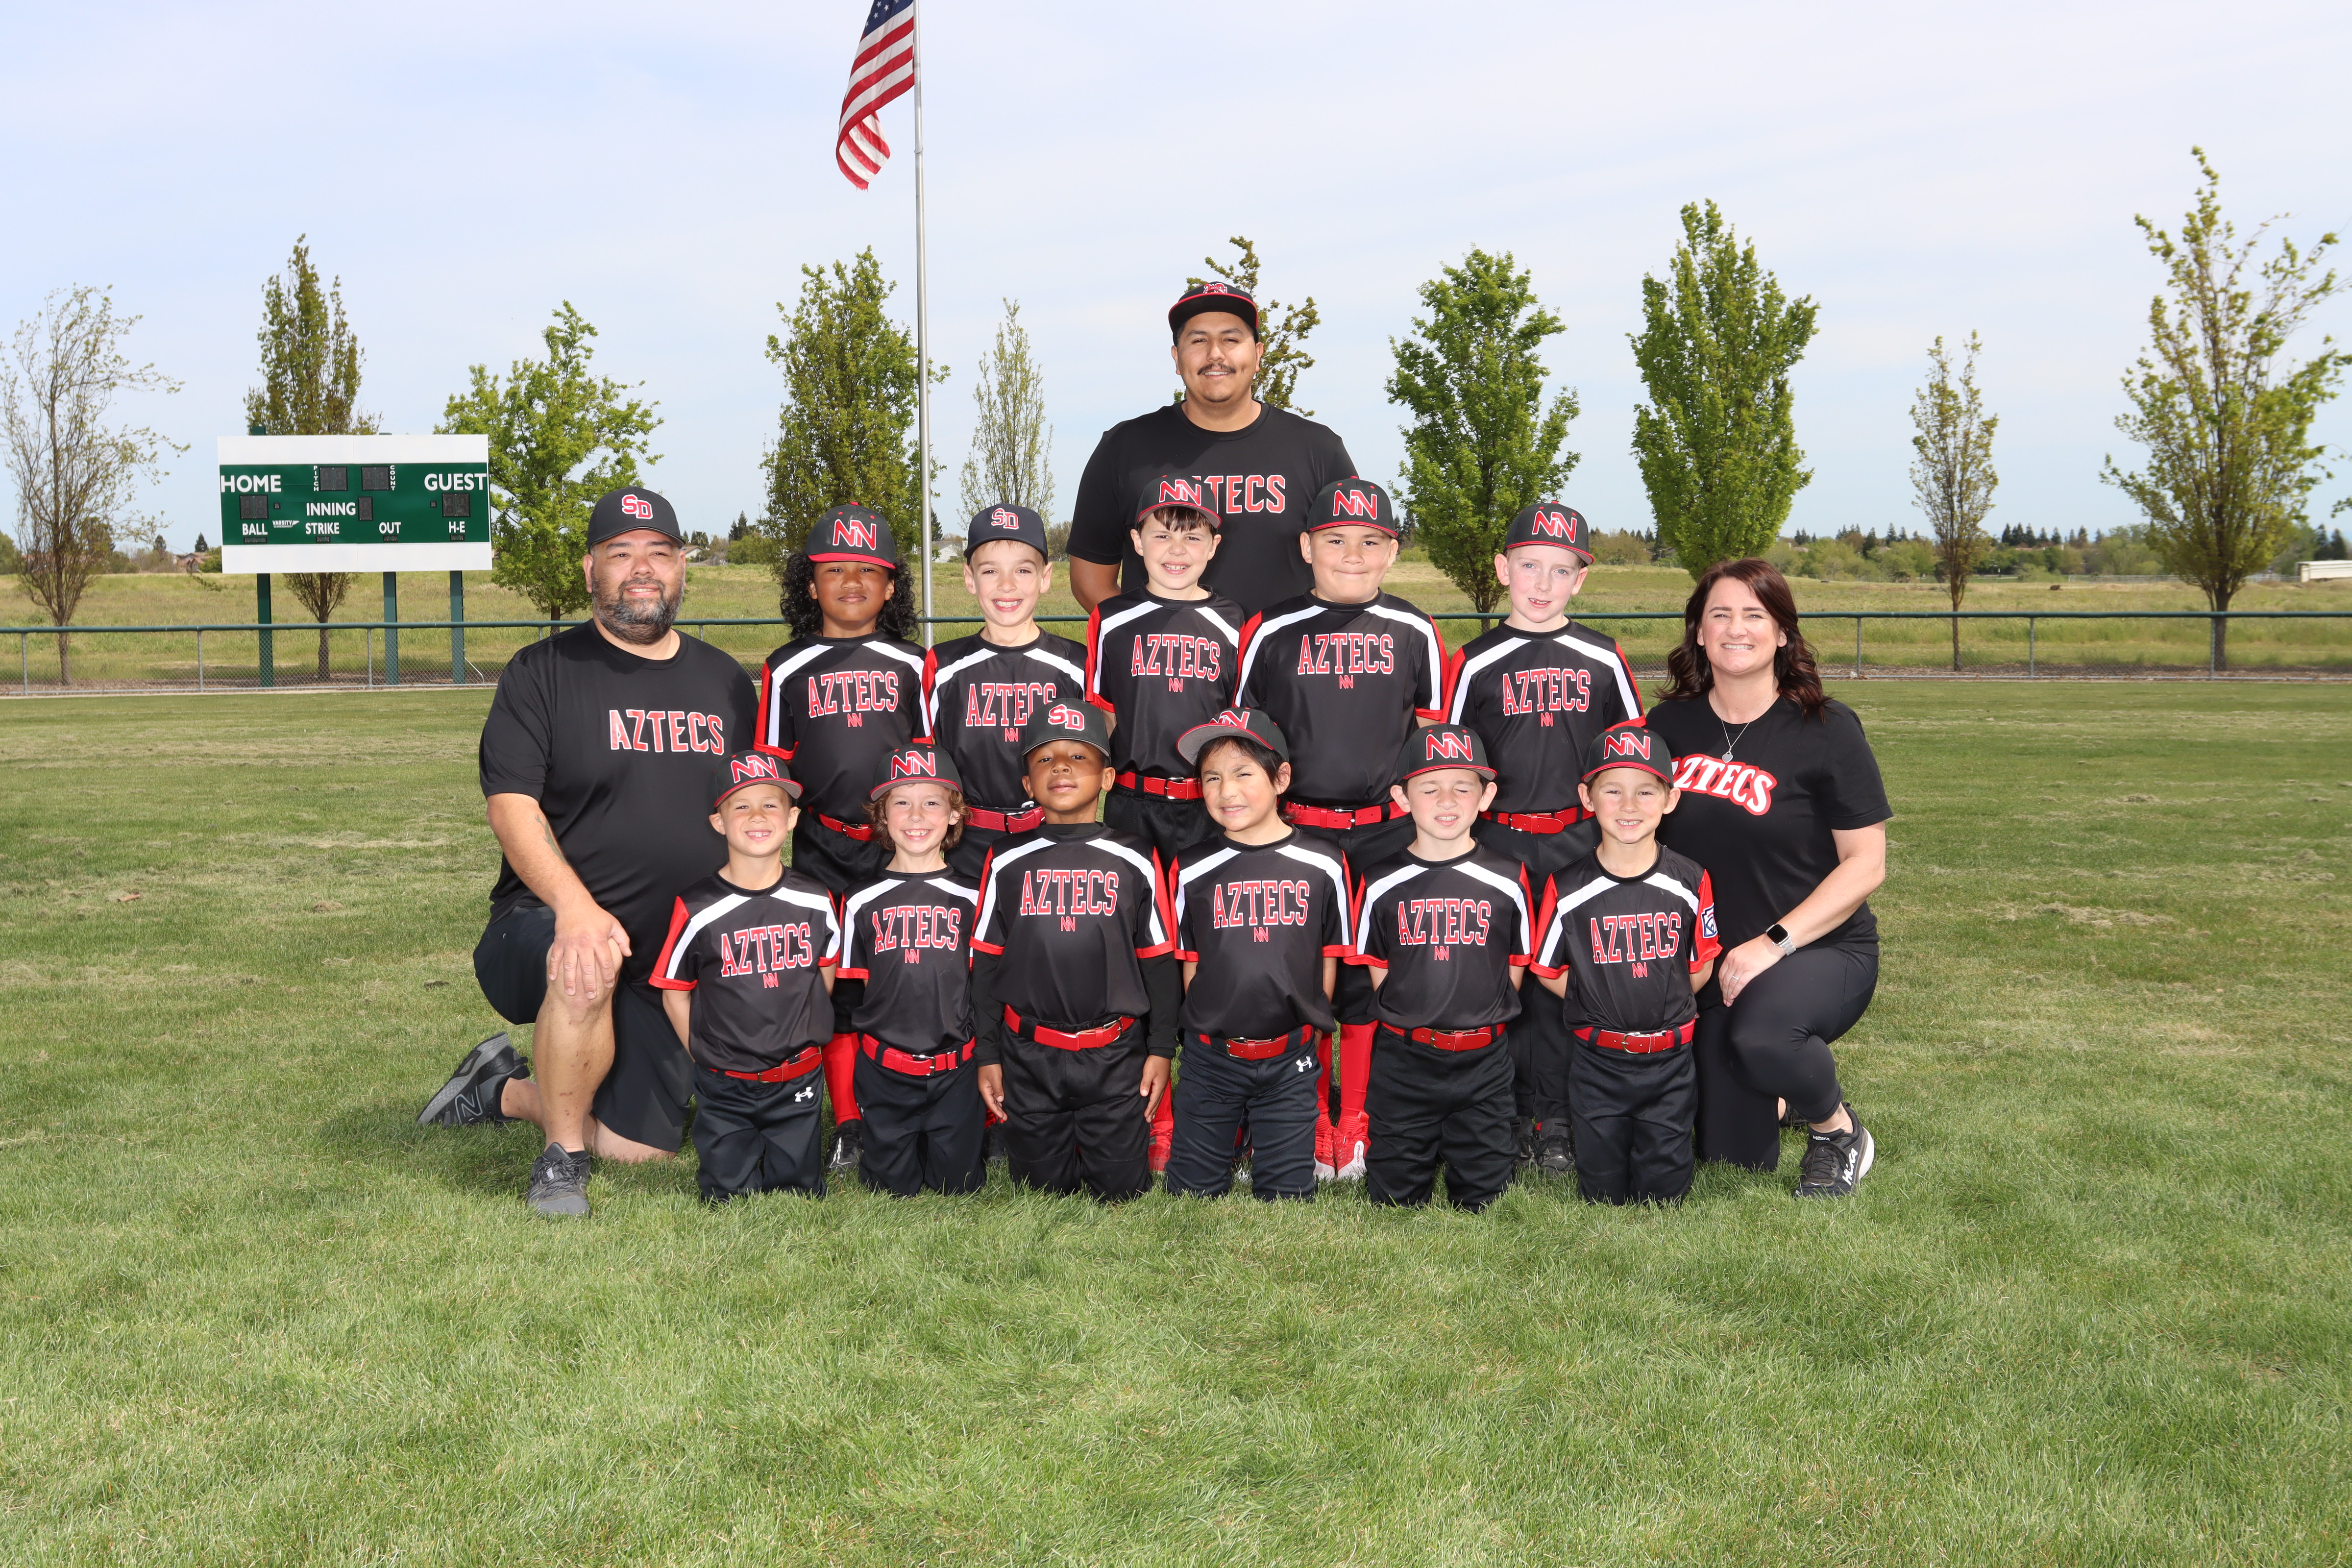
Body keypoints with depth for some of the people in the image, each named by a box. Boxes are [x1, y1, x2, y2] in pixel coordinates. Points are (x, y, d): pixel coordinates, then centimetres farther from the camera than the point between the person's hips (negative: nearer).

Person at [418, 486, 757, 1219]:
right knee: (587, 966, -40)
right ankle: (561, 1158, -16)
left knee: (643, 1146, 0)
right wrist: (575, 906, -30)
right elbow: (512, 806, -13)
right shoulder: (542, 674, -2)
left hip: (679, 963, 5)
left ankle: (508, 1090, 29)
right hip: (547, 925, -5)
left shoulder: (725, 682, 12)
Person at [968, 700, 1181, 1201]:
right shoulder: (1007, 864, 3)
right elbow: (987, 965, 7)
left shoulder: (1134, 862, 1)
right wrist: (987, 1055, 5)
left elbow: (1159, 963, 5)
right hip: (1029, 1057, 1)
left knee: (1120, 1188, 3)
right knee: (1041, 1188, 8)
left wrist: (1160, 1049, 1)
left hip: (1115, 1058, -1)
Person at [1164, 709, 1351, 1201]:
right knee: (1191, 1191, 7)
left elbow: (1329, 959, 4)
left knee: (1287, 1193, 6)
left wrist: (1309, 1029, 2)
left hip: (1291, 1060, -1)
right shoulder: (1191, 871, -1)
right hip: (1210, 1057, 1)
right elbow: (1190, 963, 6)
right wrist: (1213, 1028, 1)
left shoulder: (1323, 865, -3)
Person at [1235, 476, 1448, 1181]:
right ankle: (1312, 1123, 14)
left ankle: (1356, 1124, 17)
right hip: (1295, 829, -1)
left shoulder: (1414, 633, 5)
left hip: (1388, 832, 1)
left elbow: (1436, 738, 14)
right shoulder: (1271, 632, 1)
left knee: (1373, 972, 3)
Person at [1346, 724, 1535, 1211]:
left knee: (1485, 1196, 7)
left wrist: (1476, 1022, 1)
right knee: (1394, 1196, 8)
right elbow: (1378, 970, 6)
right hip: (1403, 1058, 0)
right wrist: (1413, 1020, -1)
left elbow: (1514, 968, 7)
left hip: (1483, 1061, 0)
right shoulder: (1382, 883, -2)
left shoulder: (1507, 879, -1)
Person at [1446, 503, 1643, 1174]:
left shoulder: (1603, 659, 7)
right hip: (1499, 840, -1)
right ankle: (1518, 1115, 10)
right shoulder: (1476, 663, 2)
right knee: (1507, 977, 1)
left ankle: (1558, 1120, 8)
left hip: (1582, 842, 1)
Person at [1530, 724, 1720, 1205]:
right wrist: (1600, 1005, -1)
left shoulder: (1690, 882, -6)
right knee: (1603, 1193, 8)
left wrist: (1663, 1005, 0)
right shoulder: (1568, 889, -9)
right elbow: (1547, 970, 2)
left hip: (1670, 1061, 1)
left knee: (1663, 1194, 5)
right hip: (1597, 1061, 0)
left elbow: (1702, 967, 6)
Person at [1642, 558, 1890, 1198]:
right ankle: (1779, 1092, 40)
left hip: (1823, 951, -4)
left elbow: (1865, 865, -11)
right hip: (1714, 962, 4)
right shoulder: (1669, 725, 1)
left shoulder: (1826, 730, -10)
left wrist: (1774, 942, -21)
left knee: (1763, 1033, -38)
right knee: (1734, 1155, 5)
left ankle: (1838, 1131, -7)